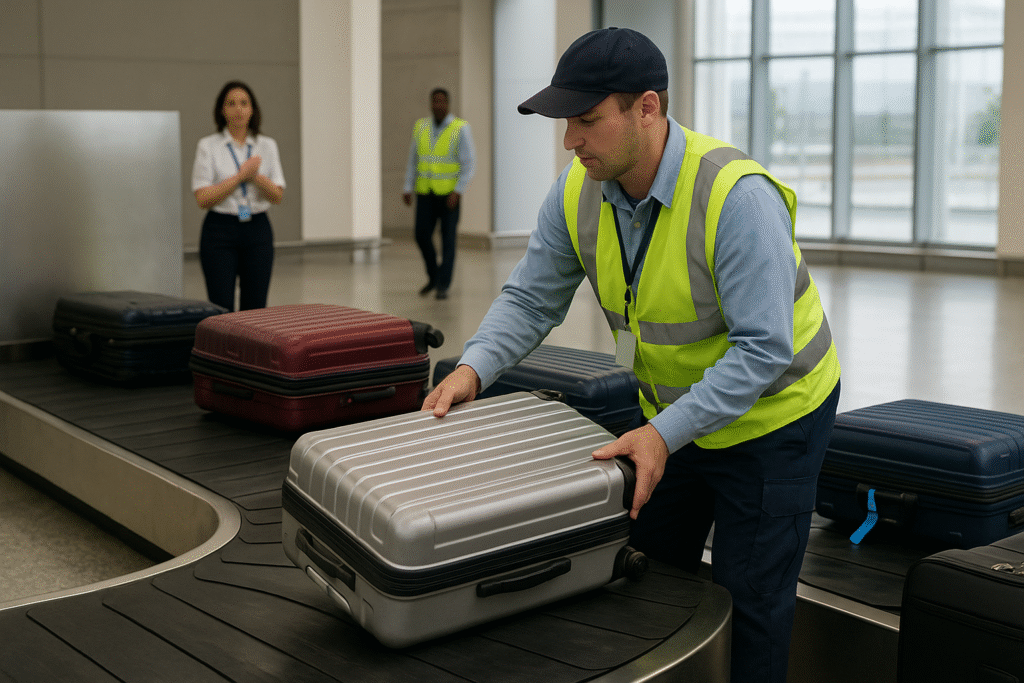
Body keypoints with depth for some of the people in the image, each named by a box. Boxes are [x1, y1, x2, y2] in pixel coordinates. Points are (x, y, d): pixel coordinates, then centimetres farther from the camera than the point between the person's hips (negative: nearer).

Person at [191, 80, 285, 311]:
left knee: (255, 309, 5)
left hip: (257, 231, 3)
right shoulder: (208, 146, -2)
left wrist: (256, 176, -16)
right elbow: (203, 198, -10)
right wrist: (241, 176, -14)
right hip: (220, 232, -3)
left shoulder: (267, 145, 6)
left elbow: (278, 196, 1)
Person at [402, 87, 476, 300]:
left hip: (450, 193, -4)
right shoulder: (420, 127, 5)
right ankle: (434, 276, 21)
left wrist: (458, 191, -22)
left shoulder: (461, 129, -8)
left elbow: (469, 164, -12)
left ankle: (443, 286, 3)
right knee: (422, 236, -1)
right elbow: (413, 160, 9)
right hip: (426, 193, 4)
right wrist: (407, 189, 1)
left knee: (448, 238, -4)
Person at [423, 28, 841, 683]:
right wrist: (473, 369, -18)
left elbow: (763, 350, -31)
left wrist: (664, 432, -36)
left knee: (749, 602, 0)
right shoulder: (578, 192, -12)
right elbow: (531, 298, -2)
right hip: (671, 414, 6)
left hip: (770, 414, -6)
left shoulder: (738, 197, -32)